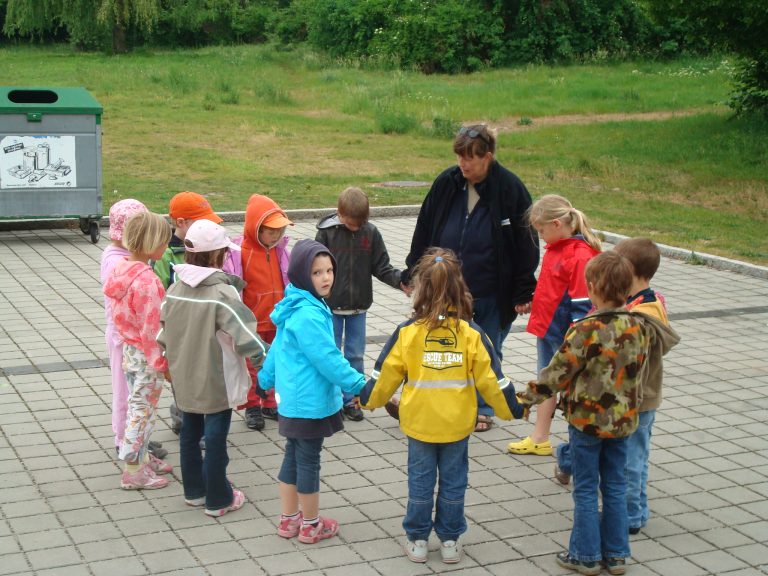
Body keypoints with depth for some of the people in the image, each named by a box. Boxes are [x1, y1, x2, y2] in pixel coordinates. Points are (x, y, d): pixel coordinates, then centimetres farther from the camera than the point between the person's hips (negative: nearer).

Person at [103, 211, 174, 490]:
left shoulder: (120, 269, -1)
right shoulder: (146, 280, -27)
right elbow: (150, 328, -24)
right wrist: (163, 363, -15)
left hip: (129, 349, 9)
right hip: (147, 355, -9)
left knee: (138, 406, 21)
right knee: (143, 410, 4)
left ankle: (142, 458, 35)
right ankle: (134, 470, 14)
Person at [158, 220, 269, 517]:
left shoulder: (176, 288, -2)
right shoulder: (222, 293, -21)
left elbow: (163, 330, 8)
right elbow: (245, 336, -24)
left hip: (184, 378, 6)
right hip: (216, 381, -6)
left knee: (190, 432, 18)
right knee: (216, 438, 4)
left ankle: (194, 490, 32)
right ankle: (218, 499, 14)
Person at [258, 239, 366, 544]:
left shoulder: (294, 308, 6)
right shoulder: (308, 315, -25)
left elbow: (278, 347, 17)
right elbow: (328, 359, -24)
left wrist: (266, 379, 27)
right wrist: (358, 385, -17)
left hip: (293, 400, 9)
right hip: (311, 403, -9)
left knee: (293, 456, 18)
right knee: (308, 460, 5)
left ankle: (288, 519, 30)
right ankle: (311, 525, 21)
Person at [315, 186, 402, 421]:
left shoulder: (371, 233, -4)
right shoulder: (326, 232, -9)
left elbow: (381, 267, 0)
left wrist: (400, 279, -18)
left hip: (358, 306, 2)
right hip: (331, 306, -2)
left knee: (356, 355, 9)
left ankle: (351, 399, 21)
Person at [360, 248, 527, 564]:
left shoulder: (408, 332, -13)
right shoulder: (471, 333, -11)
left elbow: (385, 375, -4)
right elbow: (491, 378, -6)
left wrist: (368, 399, 15)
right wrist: (511, 408, 10)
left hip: (419, 422, 0)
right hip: (457, 424, 1)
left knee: (420, 480, 13)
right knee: (453, 482, 14)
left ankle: (417, 540, 21)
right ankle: (450, 540, 22)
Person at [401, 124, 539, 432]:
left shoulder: (510, 189, -13)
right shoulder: (446, 183, -5)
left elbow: (526, 244, -8)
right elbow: (424, 231, 6)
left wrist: (523, 292, -8)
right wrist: (412, 273, 7)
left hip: (493, 293, -2)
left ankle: (483, 410, 30)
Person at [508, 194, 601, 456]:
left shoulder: (581, 255, -22)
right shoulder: (554, 248, 6)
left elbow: (582, 304, -21)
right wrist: (537, 312, 19)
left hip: (566, 336, -9)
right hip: (546, 328, 9)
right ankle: (540, 439, 26)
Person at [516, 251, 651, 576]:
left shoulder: (587, 330, -21)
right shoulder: (638, 326, -3)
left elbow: (559, 371, -16)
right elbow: (638, 371, 7)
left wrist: (529, 396, -4)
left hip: (587, 419, -5)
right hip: (622, 418, 5)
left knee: (585, 489, 7)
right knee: (615, 486, 15)